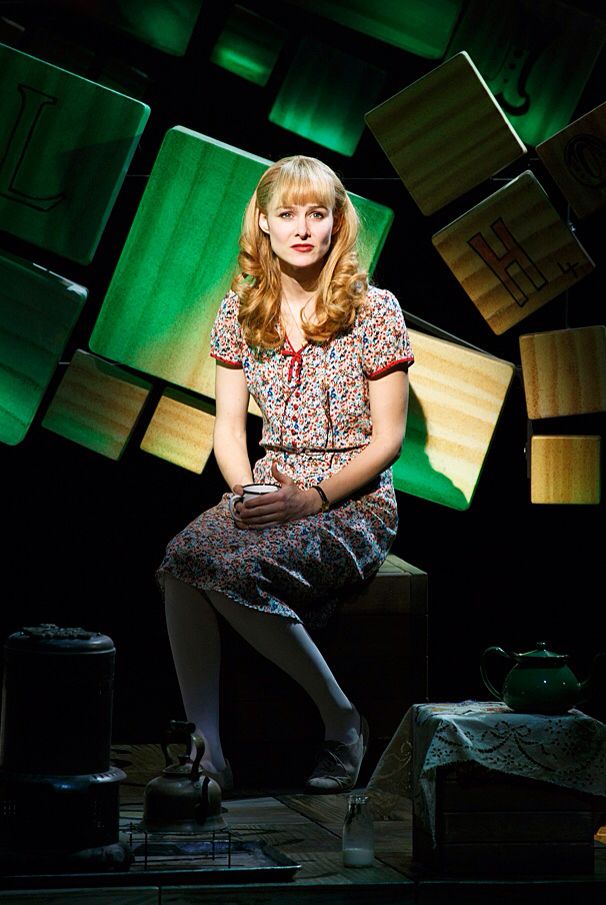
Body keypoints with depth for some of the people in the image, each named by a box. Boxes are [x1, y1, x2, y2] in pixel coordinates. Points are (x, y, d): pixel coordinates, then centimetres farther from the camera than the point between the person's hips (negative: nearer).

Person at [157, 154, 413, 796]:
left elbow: (388, 438, -4)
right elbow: (229, 425, 10)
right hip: (269, 489, 4)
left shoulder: (374, 310, -3)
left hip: (354, 500, -4)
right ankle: (206, 749, -27)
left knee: (238, 570, -33)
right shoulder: (240, 311, 10)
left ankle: (341, 719, -14)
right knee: (179, 562, -29)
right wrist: (246, 491, -10)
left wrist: (315, 497, -17)